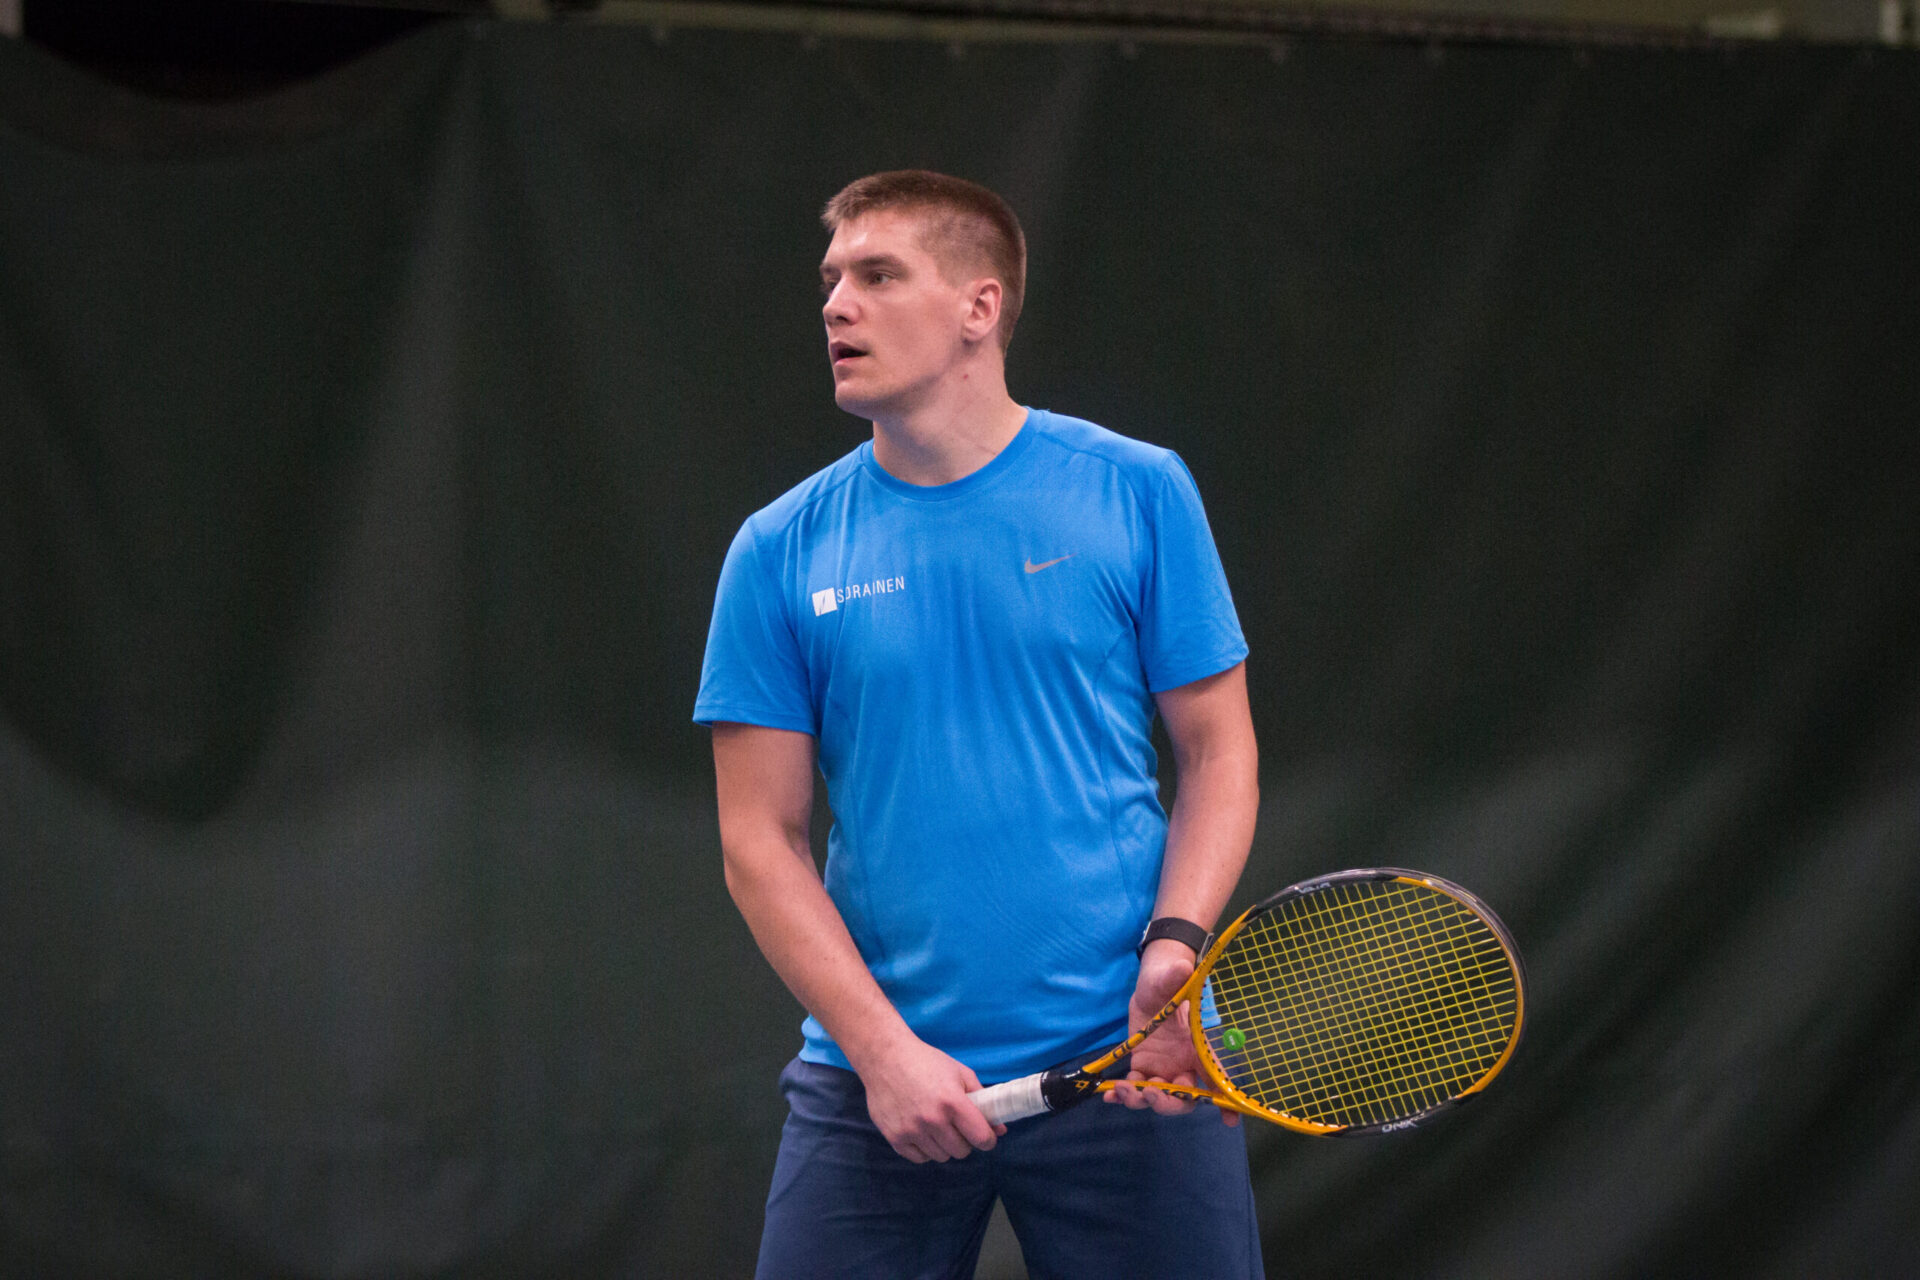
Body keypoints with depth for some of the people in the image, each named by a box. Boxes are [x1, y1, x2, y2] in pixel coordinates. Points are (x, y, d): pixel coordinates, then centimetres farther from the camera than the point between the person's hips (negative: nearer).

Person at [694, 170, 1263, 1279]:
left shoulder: (1138, 493, 1)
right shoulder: (780, 553, 3)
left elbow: (1219, 750, 5)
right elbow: (763, 838, 3)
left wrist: (1173, 947, -12)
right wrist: (885, 1051, -9)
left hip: (1128, 1073, -1)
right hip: (875, 1090, 1)